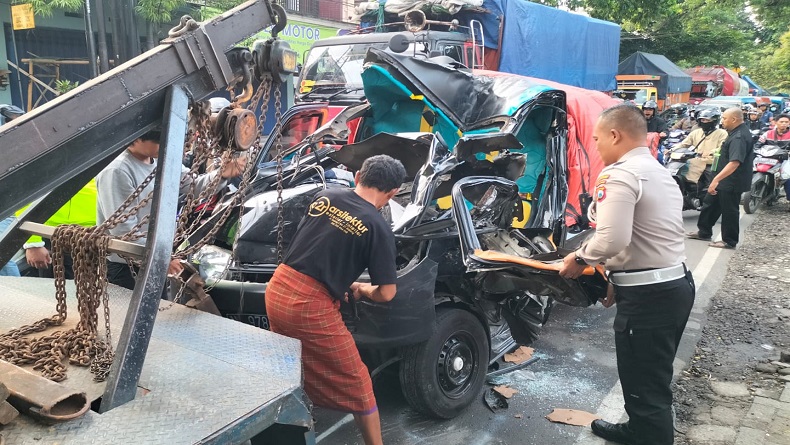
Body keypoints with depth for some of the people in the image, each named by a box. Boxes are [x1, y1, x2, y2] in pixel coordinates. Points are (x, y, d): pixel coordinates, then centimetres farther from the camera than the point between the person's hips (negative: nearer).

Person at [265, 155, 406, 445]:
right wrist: (362, 289, 15)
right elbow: (386, 293, -7)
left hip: (277, 290, 7)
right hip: (312, 306, -7)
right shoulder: (377, 227, -8)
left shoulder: (325, 196, 7)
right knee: (356, 384, 10)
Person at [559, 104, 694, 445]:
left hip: (648, 296, -11)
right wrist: (617, 278, 18)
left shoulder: (621, 175, -15)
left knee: (644, 385, 1)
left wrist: (579, 258, -9)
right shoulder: (660, 173, 17)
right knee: (652, 378, 25)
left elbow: (612, 239, -27)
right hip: (676, 284, 11)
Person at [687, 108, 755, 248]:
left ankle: (729, 241, 15)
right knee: (710, 204, 19)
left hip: (731, 182, -11)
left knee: (729, 211, 2)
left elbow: (735, 163, -34)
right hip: (725, 180, 11)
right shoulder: (737, 132, 10)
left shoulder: (739, 137, -24)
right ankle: (704, 232, 33)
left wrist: (716, 179, -38)